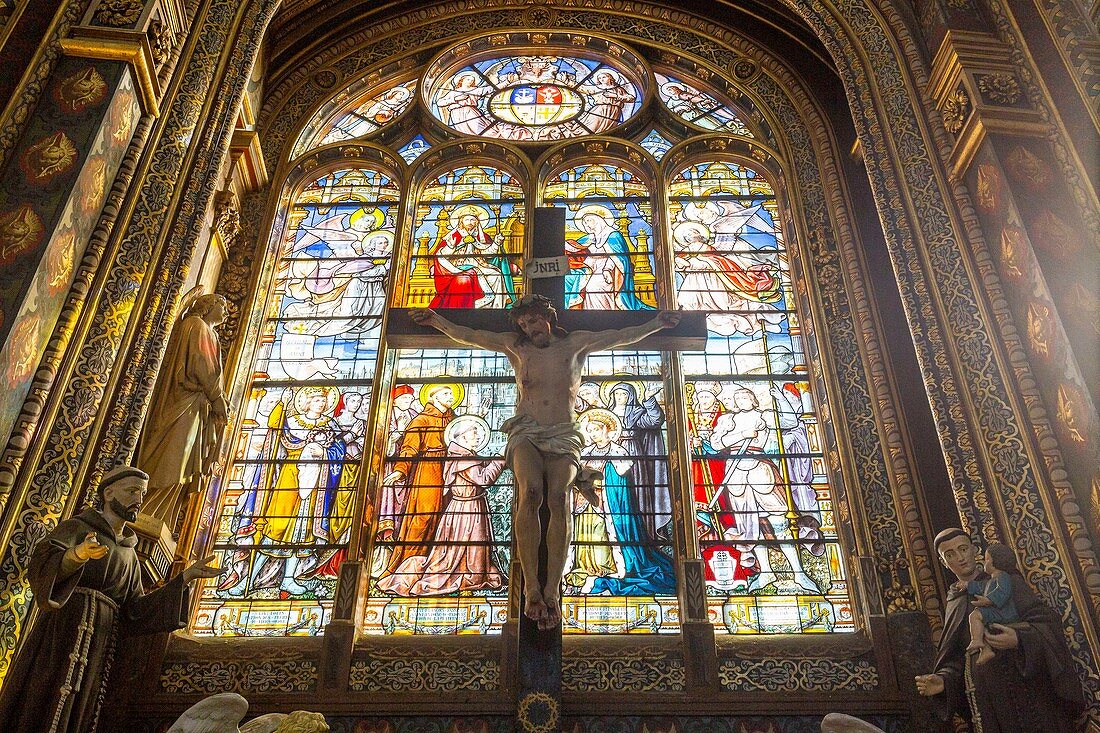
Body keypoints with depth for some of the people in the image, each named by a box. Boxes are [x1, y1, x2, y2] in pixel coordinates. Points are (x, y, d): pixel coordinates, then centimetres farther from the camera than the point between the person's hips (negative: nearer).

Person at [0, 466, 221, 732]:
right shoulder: (76, 527, 6)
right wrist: (78, 554, -37)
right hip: (61, 630, -5)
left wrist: (186, 577, 4)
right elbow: (41, 563, -14)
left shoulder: (129, 556, 23)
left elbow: (136, 610, 13)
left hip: (97, 648, 5)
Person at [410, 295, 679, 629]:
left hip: (562, 437, 0)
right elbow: (469, 336, 23)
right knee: (530, 492, -32)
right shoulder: (516, 347, 19)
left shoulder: (575, 344, 18)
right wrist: (437, 320, 19)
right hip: (526, 433, 0)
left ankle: (552, 590, -37)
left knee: (558, 496, -30)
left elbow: (622, 336, 23)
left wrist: (656, 324, 22)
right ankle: (532, 588, -35)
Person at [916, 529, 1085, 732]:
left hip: (1026, 690, -3)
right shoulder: (954, 604, 10)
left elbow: (1047, 620, -12)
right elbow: (957, 660, 8)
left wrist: (1019, 638, -31)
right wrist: (943, 680, -12)